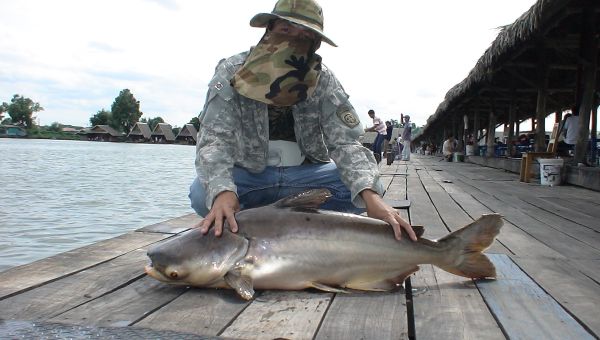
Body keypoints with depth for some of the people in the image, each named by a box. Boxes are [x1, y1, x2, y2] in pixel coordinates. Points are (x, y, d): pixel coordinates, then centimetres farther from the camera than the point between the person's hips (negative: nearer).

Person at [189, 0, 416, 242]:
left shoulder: (323, 81, -11)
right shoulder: (230, 73, -15)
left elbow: (345, 142, -19)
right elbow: (214, 139, -25)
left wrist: (370, 195, -39)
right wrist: (222, 191, -46)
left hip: (304, 174, 2)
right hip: (248, 174, -1)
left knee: (369, 188, -20)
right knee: (202, 193, -31)